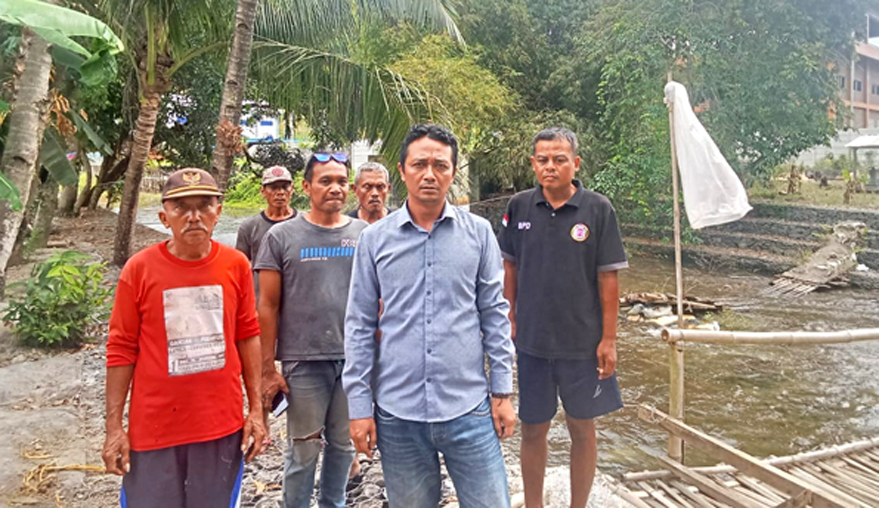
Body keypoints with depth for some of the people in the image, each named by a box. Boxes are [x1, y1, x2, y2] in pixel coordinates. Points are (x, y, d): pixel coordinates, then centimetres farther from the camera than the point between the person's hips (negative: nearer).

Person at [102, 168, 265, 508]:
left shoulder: (236, 265, -3)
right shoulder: (139, 269, -8)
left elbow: (247, 336, 4)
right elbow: (121, 351, -3)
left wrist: (256, 408, 3)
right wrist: (114, 426, -4)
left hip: (222, 425, 2)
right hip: (154, 427, -1)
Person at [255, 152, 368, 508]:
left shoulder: (365, 235, 4)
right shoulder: (281, 236, -2)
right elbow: (268, 306, -2)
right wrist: (267, 368, -4)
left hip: (355, 359, 2)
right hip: (304, 361, -2)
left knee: (343, 444, 15)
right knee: (303, 450, 7)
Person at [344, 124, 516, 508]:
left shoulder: (478, 233, 1)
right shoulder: (374, 239, 1)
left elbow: (495, 315, 5)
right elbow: (359, 326, 3)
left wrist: (502, 392, 3)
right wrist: (359, 406, 1)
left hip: (468, 409, 0)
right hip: (397, 413, 1)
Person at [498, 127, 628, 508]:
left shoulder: (598, 209, -7)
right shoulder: (520, 206, 0)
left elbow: (608, 278, -6)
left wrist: (609, 339, -6)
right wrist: (511, 319, 6)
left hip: (583, 342, -1)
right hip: (531, 339, 2)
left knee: (582, 428, 12)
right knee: (532, 429, 12)